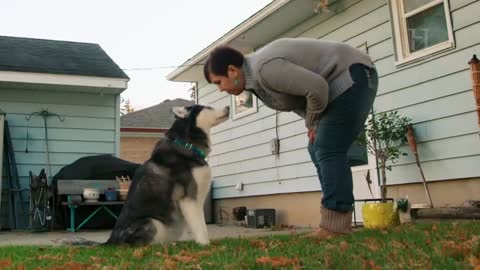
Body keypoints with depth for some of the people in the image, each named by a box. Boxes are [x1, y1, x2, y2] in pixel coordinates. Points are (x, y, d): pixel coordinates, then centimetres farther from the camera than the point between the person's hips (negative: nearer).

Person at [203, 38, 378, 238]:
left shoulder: (265, 68, -26)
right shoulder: (255, 75, 6)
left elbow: (316, 88, -28)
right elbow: (298, 98, 14)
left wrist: (312, 123, -11)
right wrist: (312, 124, -2)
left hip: (352, 76, -10)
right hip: (336, 84, 10)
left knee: (328, 150, -17)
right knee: (318, 150, 7)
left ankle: (335, 226, -16)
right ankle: (338, 222, 7)